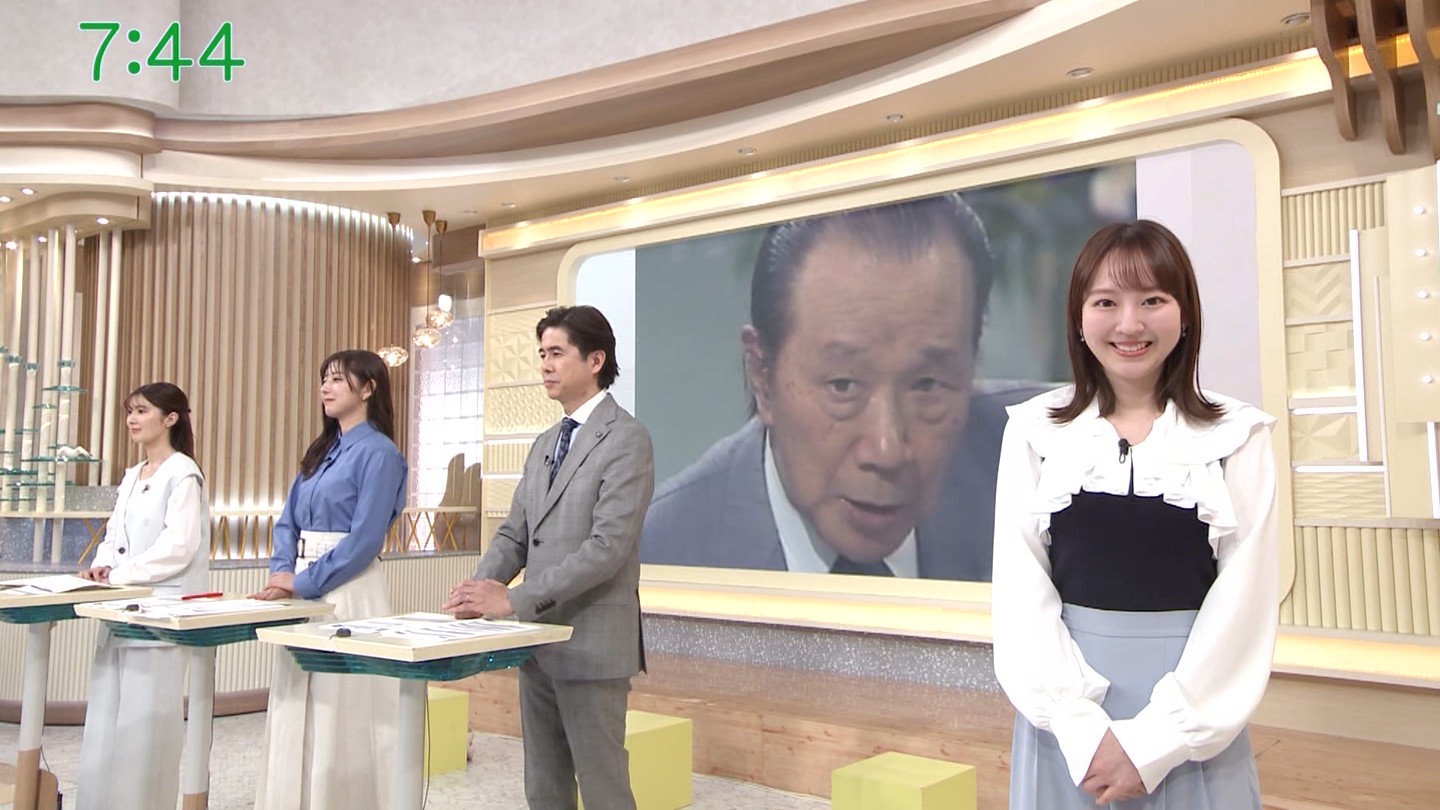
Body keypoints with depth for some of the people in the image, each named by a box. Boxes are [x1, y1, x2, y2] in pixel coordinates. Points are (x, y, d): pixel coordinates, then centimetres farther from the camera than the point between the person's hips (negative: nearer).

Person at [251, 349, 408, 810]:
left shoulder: (378, 452, -10)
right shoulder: (321, 451, 15)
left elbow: (364, 540, -17)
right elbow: (288, 521, 12)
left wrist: (303, 583, -16)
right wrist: (282, 571, -5)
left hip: (347, 593, -8)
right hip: (302, 590, 8)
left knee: (341, 715, -2)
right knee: (297, 714, 14)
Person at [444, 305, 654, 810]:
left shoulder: (626, 439, -11)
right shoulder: (545, 444, 15)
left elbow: (608, 546, -20)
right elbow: (514, 534, 13)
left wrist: (514, 600, -22)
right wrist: (481, 587, -8)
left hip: (591, 642, -8)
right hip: (537, 640, 8)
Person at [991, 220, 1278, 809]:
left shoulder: (1237, 436, -2)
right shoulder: (1034, 430, -1)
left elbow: (1245, 601, -6)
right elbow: (1019, 588, -4)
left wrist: (1156, 741, -12)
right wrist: (1082, 727, -13)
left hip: (1197, 718, 0)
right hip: (1064, 708, 1)